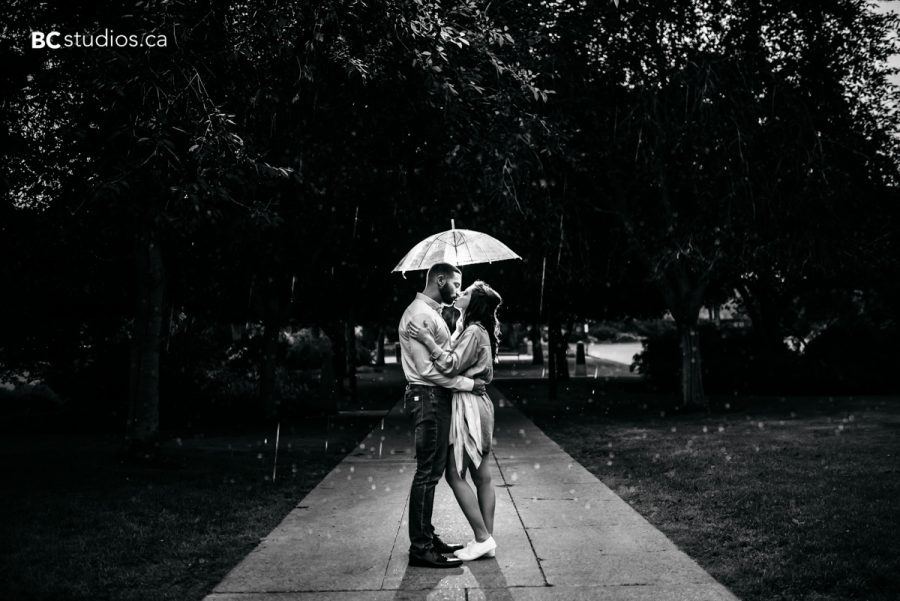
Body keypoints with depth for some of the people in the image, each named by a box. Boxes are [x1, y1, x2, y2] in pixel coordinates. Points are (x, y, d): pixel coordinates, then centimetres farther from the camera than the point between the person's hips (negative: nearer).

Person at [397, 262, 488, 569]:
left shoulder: (432, 313, 20)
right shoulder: (419, 314, -15)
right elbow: (426, 368, -21)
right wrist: (467, 384, -18)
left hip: (437, 398, 11)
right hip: (428, 397, -11)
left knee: (432, 471, 15)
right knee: (427, 472, -6)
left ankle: (425, 537, 24)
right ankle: (420, 549, 0)